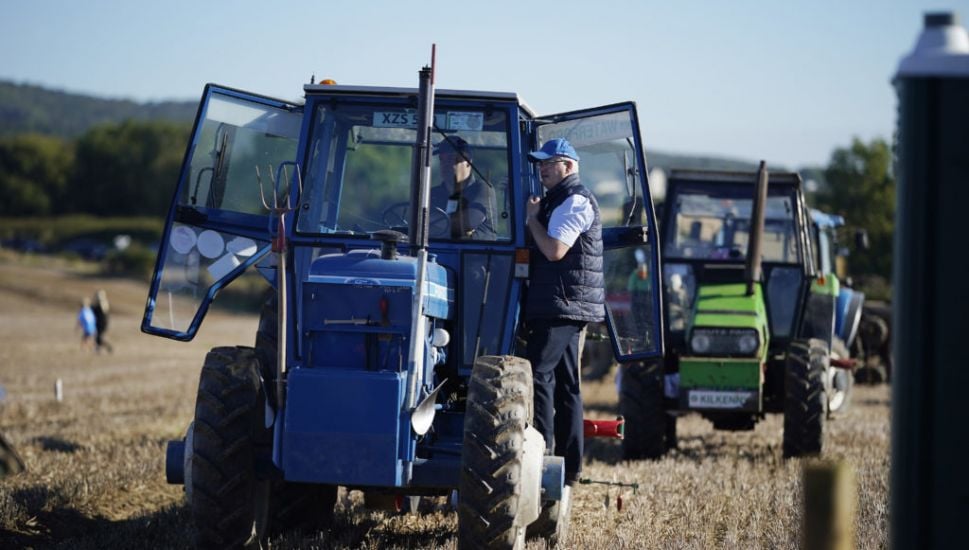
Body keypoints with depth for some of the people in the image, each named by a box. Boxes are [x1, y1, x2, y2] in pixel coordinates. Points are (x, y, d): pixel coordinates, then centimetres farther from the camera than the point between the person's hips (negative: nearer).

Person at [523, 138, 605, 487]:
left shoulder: (575, 201, -10)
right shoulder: (558, 201, 23)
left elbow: (554, 250, -20)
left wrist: (532, 218, -8)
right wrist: (535, 218, 13)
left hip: (563, 304, -11)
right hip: (561, 307, 11)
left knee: (537, 373, -16)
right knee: (565, 383, 9)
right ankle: (569, 468, 11)